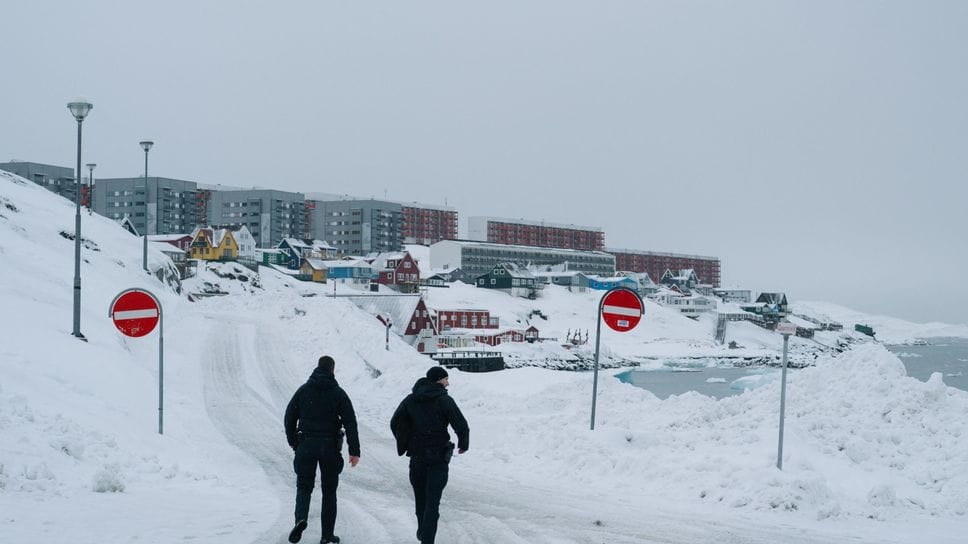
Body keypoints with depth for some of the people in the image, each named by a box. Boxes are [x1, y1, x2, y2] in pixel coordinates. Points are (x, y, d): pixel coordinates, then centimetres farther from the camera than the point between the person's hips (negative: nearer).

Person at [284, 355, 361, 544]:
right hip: (330, 447, -1)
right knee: (329, 490, 9)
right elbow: (350, 422, -7)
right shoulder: (338, 393, -2)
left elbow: (290, 417, 4)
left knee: (304, 486, 9)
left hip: (306, 445, 1)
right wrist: (354, 451, -6)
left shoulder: (303, 390, 3)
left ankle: (301, 518, -19)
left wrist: (293, 442, 16)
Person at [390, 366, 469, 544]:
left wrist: (404, 446, 16)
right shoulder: (444, 400, -11)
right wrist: (463, 444, 4)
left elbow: (395, 422, 5)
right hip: (439, 457, -4)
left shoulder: (411, 400, 3)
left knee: (420, 495, 21)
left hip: (417, 455, 5)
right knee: (433, 499, -2)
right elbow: (461, 426, -14)